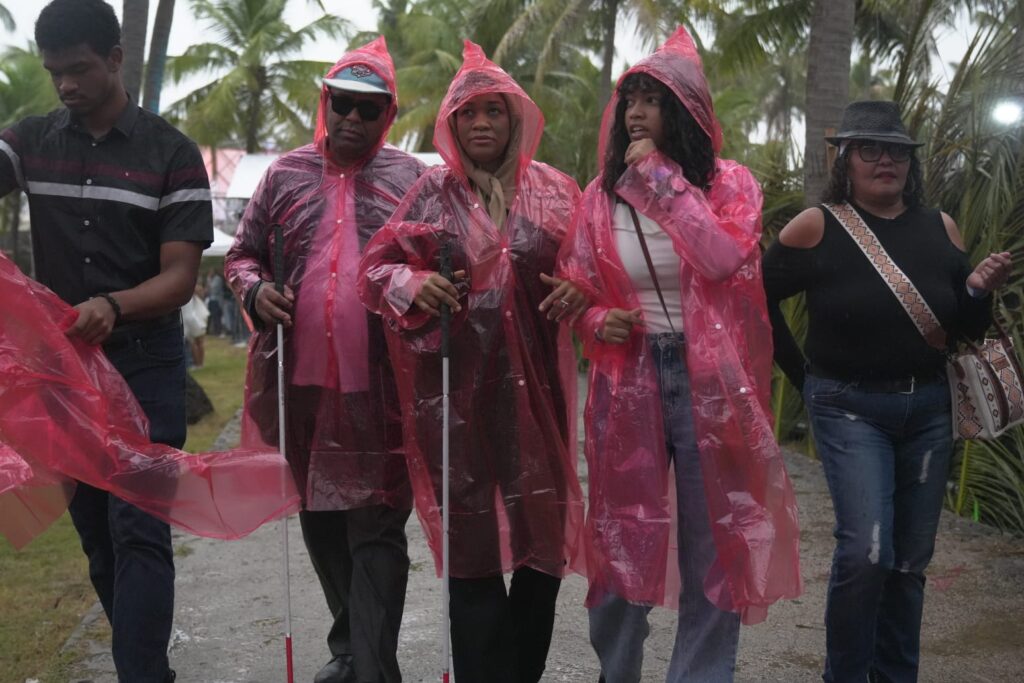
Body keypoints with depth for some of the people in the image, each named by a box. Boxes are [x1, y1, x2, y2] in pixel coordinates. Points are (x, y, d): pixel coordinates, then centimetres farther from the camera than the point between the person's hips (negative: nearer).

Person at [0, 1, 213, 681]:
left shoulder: (172, 153, -6)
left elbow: (180, 276, -12)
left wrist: (113, 306, -31)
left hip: (145, 364, -4)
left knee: (138, 532, -8)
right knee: (95, 529, 12)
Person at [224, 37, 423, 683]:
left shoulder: (412, 178, 4)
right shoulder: (286, 174, 11)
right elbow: (242, 254, 15)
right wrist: (255, 290, -7)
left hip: (382, 387, -4)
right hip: (302, 382, 4)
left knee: (376, 528, -3)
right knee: (319, 518, 16)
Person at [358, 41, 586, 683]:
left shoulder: (555, 191, 9)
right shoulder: (432, 191, 6)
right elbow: (374, 268, 7)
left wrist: (577, 291, -7)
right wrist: (413, 284, -14)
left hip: (534, 387, 2)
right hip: (456, 388, -1)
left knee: (544, 534, 4)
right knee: (473, 537, -1)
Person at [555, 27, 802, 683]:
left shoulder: (728, 183, 0)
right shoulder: (600, 197, 5)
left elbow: (724, 258, -20)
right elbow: (577, 295, 11)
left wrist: (661, 177, -17)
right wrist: (600, 324, -11)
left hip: (709, 383, -1)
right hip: (627, 386, 2)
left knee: (713, 549, 6)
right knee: (621, 546, 9)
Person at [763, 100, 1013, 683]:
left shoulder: (939, 227, 3)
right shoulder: (818, 226, -9)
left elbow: (968, 331, 10)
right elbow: (758, 298, -2)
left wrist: (980, 291, -11)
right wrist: (804, 374, 0)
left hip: (929, 408, 5)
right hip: (851, 408, -4)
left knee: (911, 560, 12)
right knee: (867, 551, -15)